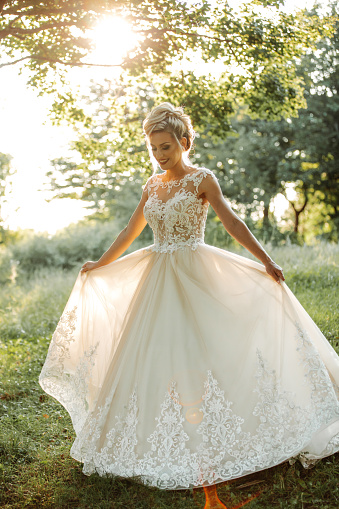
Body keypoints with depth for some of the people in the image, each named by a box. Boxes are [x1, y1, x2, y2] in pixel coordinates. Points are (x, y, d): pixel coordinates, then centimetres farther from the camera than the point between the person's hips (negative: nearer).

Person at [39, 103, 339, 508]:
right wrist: (99, 264, 25)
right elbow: (131, 231, 20)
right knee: (152, 357, 6)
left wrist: (266, 262, -16)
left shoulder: (202, 179, -4)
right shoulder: (152, 185, 12)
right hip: (157, 278, 6)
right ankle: (159, 445, 20)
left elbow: (232, 223, -9)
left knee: (194, 355, -8)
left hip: (194, 277, -6)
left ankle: (204, 446, 4)